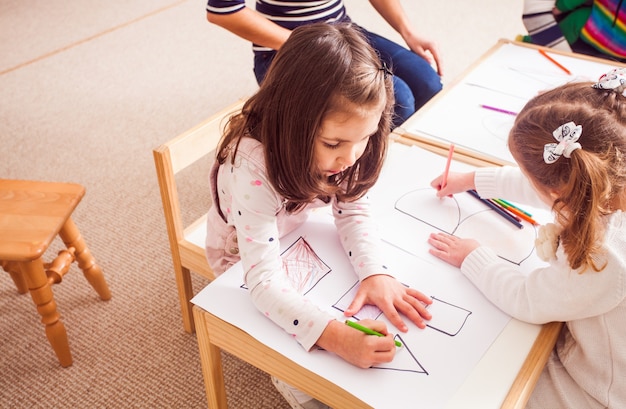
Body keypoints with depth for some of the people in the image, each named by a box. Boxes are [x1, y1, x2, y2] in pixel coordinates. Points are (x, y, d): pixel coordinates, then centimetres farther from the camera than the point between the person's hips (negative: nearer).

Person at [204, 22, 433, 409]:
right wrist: (336, 336, -55)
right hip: (248, 262, -5)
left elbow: (353, 210, -17)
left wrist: (376, 273, -35)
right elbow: (264, 281, -43)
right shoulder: (253, 167, -40)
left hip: (296, 237, 5)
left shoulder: (332, 145, -23)